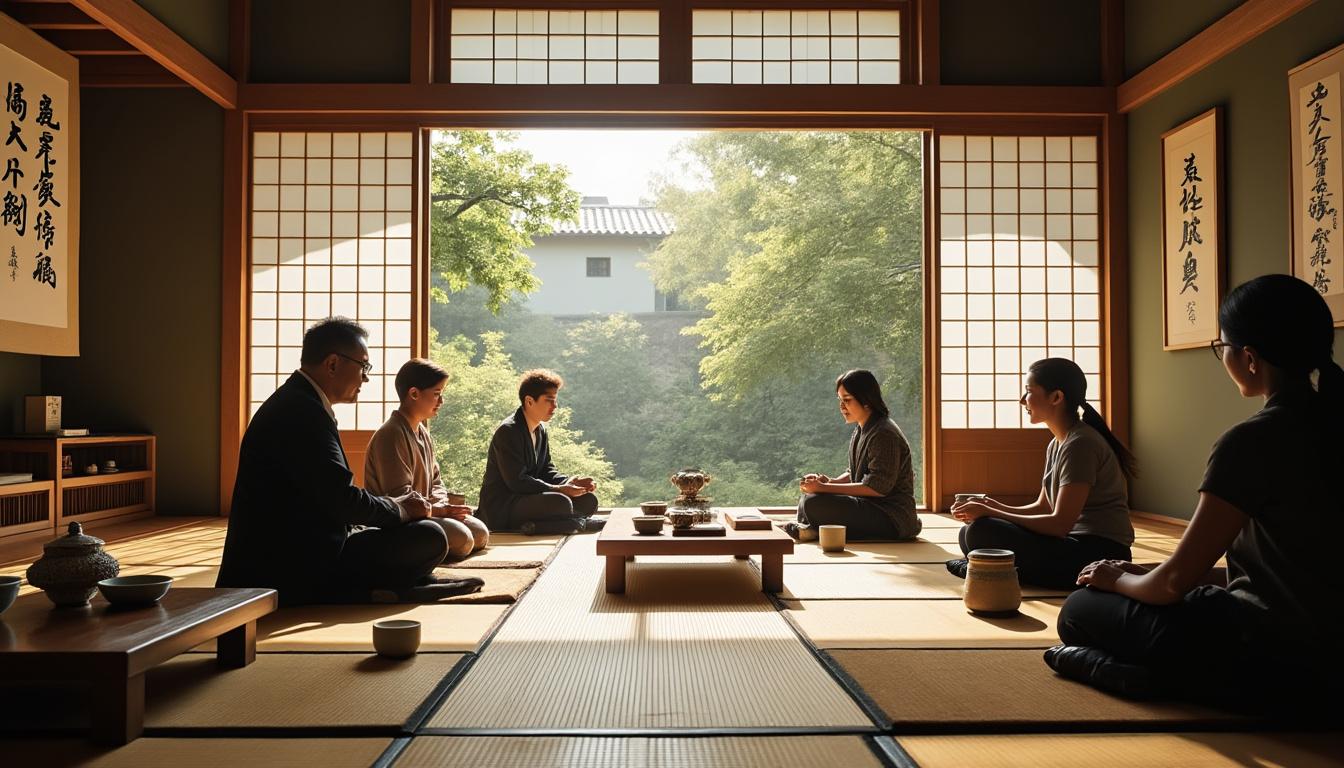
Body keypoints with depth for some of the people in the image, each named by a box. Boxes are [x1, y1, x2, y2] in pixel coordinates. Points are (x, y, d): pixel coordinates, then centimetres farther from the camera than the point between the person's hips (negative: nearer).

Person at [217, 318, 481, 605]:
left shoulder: (294, 401, 14)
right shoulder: (303, 412, -19)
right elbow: (342, 500, -22)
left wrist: (394, 505, 4)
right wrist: (399, 509, -5)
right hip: (293, 570, -11)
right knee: (429, 539, -16)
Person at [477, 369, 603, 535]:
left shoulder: (541, 430, 13)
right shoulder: (508, 431, -16)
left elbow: (546, 471, 14)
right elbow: (516, 481, -23)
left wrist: (572, 482, -7)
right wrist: (559, 489, -24)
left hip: (527, 499, 10)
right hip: (500, 508, -10)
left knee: (589, 501, -3)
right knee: (561, 503, -34)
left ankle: (537, 524, -14)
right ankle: (581, 524, -7)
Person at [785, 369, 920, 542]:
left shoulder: (884, 434, -18)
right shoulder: (861, 430, 12)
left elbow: (877, 488, -22)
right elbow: (854, 474, 19)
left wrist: (824, 488, -21)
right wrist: (829, 482, -3)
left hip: (892, 519, -10)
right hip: (870, 507, 10)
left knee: (814, 504, -24)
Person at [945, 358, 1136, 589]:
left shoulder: (1080, 444, -16)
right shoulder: (1056, 445, 14)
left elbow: (1060, 524, -20)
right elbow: (1043, 508, 17)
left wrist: (990, 513, -15)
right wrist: (997, 507, -2)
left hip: (1099, 552, -9)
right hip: (1077, 545, 9)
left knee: (982, 533, -24)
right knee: (968, 533, 4)